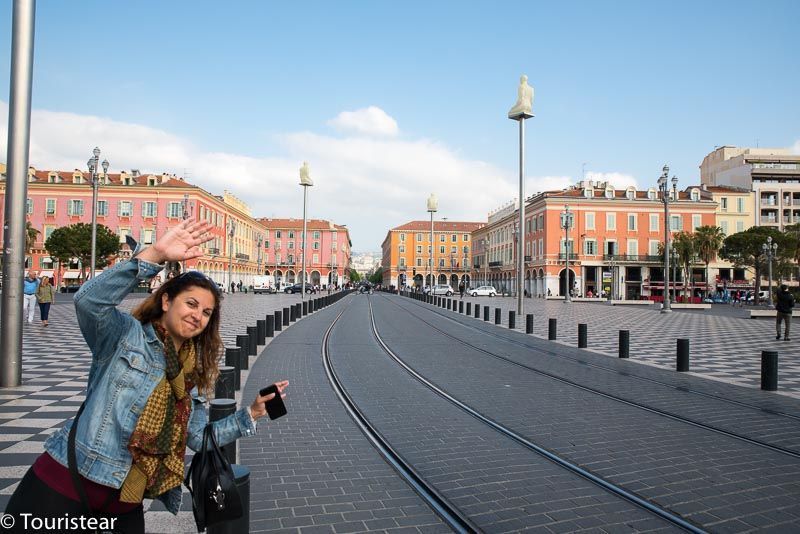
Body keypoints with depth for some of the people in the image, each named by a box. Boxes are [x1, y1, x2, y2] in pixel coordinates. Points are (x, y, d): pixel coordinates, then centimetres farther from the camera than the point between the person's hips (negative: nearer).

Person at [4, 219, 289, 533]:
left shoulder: (192, 373, 11)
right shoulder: (126, 335, -7)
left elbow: (200, 437, 13)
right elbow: (89, 301, -28)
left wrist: (252, 413, 4)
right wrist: (155, 255, -36)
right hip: (64, 486, -6)